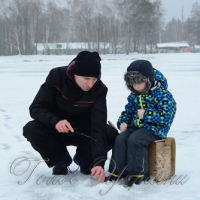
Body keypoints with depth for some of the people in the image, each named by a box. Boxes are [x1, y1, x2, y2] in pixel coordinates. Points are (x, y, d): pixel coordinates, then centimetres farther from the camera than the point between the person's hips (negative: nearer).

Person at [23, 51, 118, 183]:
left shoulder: (99, 90, -23)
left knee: (111, 134, -28)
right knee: (31, 129, -30)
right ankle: (62, 160, -2)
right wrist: (55, 121, -42)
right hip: (57, 130, 0)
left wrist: (98, 162, -42)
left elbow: (98, 126, -30)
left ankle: (84, 158, 4)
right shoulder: (56, 76, -21)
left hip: (84, 132, 0)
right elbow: (36, 108, -20)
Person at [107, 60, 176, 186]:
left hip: (154, 128, -7)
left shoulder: (162, 94, -12)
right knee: (120, 139, -17)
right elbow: (128, 111, 23)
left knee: (134, 140, -30)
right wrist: (123, 122, 3)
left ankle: (139, 172, -18)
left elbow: (167, 115, -19)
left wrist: (146, 114, -20)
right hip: (136, 125, 7)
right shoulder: (134, 95, 11)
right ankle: (117, 171, -11)